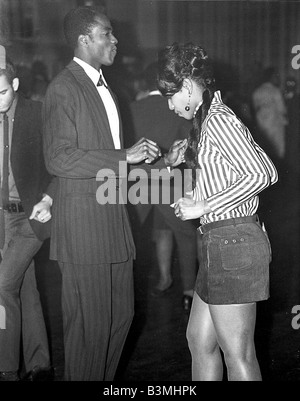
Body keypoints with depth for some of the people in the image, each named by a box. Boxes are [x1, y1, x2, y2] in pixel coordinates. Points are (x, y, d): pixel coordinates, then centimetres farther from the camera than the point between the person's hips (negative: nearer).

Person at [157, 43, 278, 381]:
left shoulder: (218, 120, -14)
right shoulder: (210, 118, 15)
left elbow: (263, 174, -23)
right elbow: (259, 161, 15)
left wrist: (203, 206, -17)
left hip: (232, 241, -10)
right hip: (220, 242, 10)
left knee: (237, 354, 0)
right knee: (199, 339, 17)